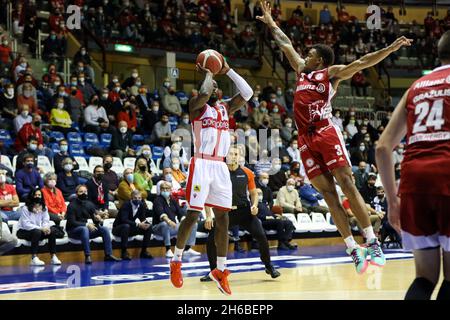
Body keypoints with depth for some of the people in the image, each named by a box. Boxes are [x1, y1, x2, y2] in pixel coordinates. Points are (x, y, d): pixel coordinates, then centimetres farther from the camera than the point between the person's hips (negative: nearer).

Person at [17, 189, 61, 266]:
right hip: (24, 231, -5)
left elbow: (46, 221, 3)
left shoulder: (44, 208, 8)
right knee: (37, 232, -37)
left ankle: (53, 257, -21)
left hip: (39, 230, 5)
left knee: (52, 230, -20)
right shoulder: (26, 209, -11)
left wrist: (46, 227, -22)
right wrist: (40, 228, -28)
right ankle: (34, 258, -37)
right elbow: (26, 224, -19)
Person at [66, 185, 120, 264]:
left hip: (86, 228, 6)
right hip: (73, 231, -6)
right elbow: (71, 222, -19)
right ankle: (87, 256, -40)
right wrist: (86, 224, -28)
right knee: (85, 229, -38)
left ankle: (108, 255, -16)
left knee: (104, 229, -13)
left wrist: (98, 219, -19)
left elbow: (96, 219, 6)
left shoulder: (89, 204, 7)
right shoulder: (72, 205, -10)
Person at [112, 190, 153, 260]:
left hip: (130, 229, 6)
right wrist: (138, 224, -42)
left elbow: (143, 218, -3)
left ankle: (144, 251, -4)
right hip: (118, 228, -6)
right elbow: (124, 220, -34)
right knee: (126, 226, -39)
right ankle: (124, 252, -30)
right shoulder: (126, 205, -22)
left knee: (149, 227, -9)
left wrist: (144, 223, -28)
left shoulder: (142, 205, -3)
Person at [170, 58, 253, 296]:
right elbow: (204, 93, -23)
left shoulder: (225, 108, 17)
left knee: (223, 218, 4)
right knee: (192, 215, -8)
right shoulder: (196, 105, 0)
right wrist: (207, 74, -4)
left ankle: (220, 270, 10)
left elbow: (247, 93, 7)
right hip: (201, 164, -6)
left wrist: (228, 71, 7)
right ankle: (176, 262, 9)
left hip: (220, 166, 6)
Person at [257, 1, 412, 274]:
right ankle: (353, 249, -3)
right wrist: (271, 23, 40)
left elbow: (361, 63, -5)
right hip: (306, 139, 5)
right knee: (328, 193, -2)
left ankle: (373, 243, -11)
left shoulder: (332, 73, 6)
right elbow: (286, 45, 33)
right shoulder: (302, 70, 22)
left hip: (327, 133, -5)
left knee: (348, 186, -11)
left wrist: (390, 49, -16)